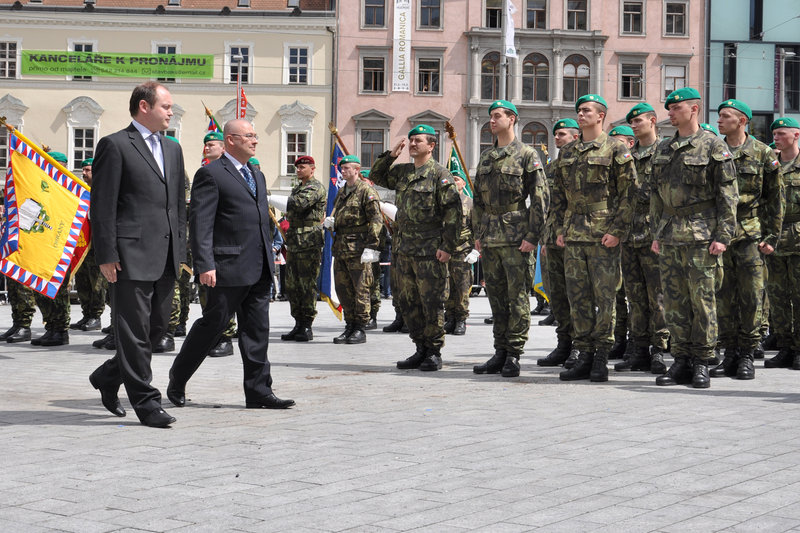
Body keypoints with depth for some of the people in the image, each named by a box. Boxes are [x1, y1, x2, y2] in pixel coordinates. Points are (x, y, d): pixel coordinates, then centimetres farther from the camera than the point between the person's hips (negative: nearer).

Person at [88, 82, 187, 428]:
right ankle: (146, 403, 4)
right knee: (135, 332, -2)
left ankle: (107, 377, 31)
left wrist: (180, 250, 15)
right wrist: (106, 255, -13)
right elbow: (102, 206, -8)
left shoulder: (172, 150, 19)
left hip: (166, 257, 8)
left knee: (156, 329, 12)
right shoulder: (114, 146, -4)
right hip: (131, 256, -8)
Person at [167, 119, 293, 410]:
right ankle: (177, 380, 19)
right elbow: (200, 222, -13)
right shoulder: (211, 174, -6)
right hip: (228, 267, -7)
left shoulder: (257, 175, 20)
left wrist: (269, 260, 19)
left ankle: (259, 392, 8)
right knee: (213, 324, 1)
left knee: (257, 330, 5)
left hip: (259, 270, 7)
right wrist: (204, 264, -20)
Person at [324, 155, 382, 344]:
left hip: (358, 249, -8)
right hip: (341, 248, 8)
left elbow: (376, 220, -12)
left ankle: (360, 330, 2)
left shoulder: (366, 191, -6)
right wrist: (329, 222, 7)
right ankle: (350, 326, 19)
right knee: (343, 289, 10)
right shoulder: (341, 192, 19)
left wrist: (371, 247, -18)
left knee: (360, 289, -3)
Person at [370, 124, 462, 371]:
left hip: (430, 250, -7)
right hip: (403, 247, 7)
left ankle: (434, 353, 6)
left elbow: (453, 211, -10)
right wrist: (391, 155, 11)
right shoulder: (402, 172, 15)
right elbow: (376, 176, 27)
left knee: (431, 302, -3)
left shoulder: (440, 174, -6)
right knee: (408, 302, 10)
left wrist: (448, 246, -15)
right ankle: (421, 349, 20)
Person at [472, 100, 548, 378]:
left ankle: (514, 355, 1)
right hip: (490, 237, 6)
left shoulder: (526, 155, -3)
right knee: (496, 295, 9)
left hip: (516, 236, -6)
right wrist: (477, 233, 13)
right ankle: (500, 352, 15)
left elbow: (540, 197, -8)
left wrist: (532, 235, -13)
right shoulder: (485, 157, 16)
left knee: (518, 295, -4)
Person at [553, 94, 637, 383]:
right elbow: (558, 194, 21)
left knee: (605, 296, -2)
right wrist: (560, 229, 11)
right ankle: (584, 356, 11)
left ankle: (601, 359, 4)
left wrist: (617, 230, -13)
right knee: (578, 297, 5)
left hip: (604, 235, -5)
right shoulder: (566, 153, 16)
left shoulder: (616, 150, -2)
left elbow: (629, 193, -6)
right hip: (573, 236, 6)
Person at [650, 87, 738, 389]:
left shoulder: (713, 146, -3)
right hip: (669, 237, 6)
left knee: (702, 300, -2)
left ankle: (701, 364, 4)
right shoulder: (662, 149, 15)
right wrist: (656, 233, 15)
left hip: (701, 236, -6)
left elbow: (728, 194, -6)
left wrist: (723, 236, -13)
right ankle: (681, 362, 13)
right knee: (675, 302, 6)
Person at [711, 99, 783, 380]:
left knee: (751, 298, -1)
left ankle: (747, 356, 6)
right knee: (724, 296, 5)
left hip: (750, 235, -3)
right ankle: (730, 354, 12)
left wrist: (771, 236, -3)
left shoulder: (763, 154, 1)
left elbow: (775, 198, 2)